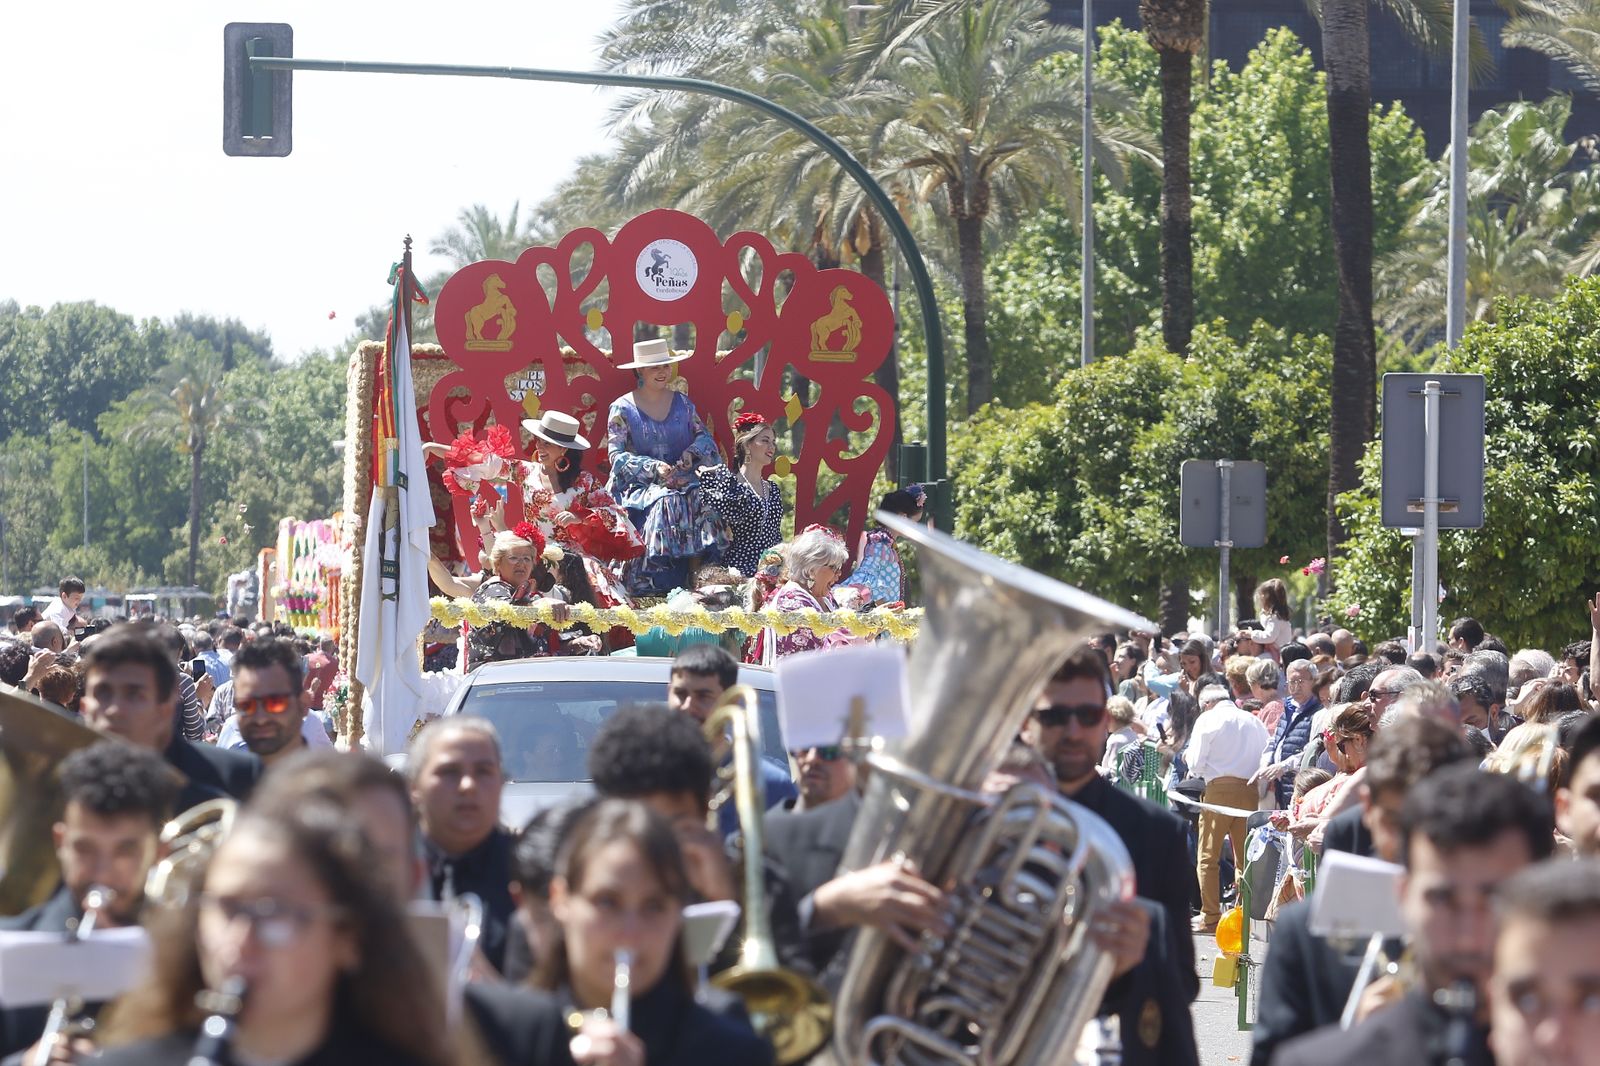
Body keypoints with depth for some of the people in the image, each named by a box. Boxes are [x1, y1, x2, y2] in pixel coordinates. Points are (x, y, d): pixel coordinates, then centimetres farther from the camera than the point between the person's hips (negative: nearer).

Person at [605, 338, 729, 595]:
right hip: (639, 485, -3)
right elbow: (616, 455, -5)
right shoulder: (622, 408, 2)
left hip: (682, 478, 3)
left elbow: (704, 436, 13)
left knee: (701, 500, -29)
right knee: (664, 504, -35)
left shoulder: (682, 403, 14)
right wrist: (653, 467, -20)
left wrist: (692, 453, -11)